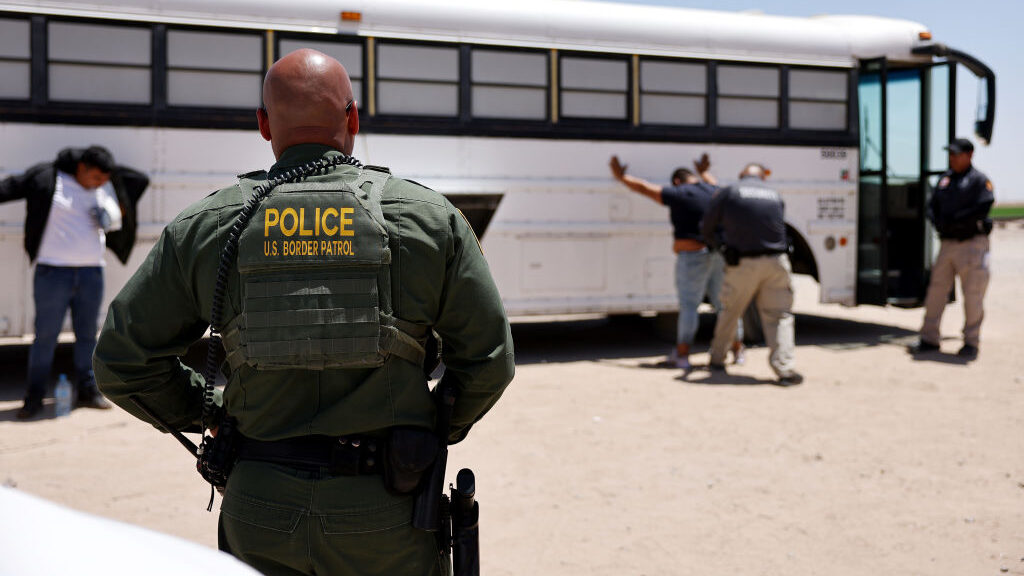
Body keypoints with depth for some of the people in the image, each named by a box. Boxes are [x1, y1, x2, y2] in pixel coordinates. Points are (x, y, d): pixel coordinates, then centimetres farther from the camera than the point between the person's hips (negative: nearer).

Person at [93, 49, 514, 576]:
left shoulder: (206, 227, 1)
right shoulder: (430, 218, -2)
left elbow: (123, 363, 4)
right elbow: (488, 360, 0)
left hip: (259, 512, 2)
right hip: (385, 514, -1)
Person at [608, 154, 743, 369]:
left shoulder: (679, 195, -9)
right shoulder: (714, 191, 9)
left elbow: (644, 188, 0)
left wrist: (621, 177, 13)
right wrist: (704, 172, 56)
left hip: (693, 257, -6)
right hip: (721, 255, 6)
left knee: (689, 305, -1)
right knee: (725, 304, 12)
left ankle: (682, 354, 4)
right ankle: (737, 351, 18)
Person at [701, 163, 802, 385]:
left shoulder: (728, 193, 3)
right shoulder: (776, 196, 13)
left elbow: (707, 230, 9)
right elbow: (779, 230, 13)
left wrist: (718, 243, 32)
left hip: (743, 264, -1)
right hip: (776, 262, 1)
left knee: (729, 312, 18)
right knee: (779, 315, 7)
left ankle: (717, 358, 32)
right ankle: (784, 369, -6)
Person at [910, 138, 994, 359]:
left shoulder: (979, 180, -3)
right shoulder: (945, 179, 16)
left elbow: (983, 208, -16)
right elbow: (932, 206, 14)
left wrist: (953, 221, -18)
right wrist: (937, 221, -7)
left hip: (972, 244, -6)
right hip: (947, 244, 6)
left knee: (972, 295, -1)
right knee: (936, 291, 6)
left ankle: (971, 343, 9)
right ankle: (930, 339, 14)